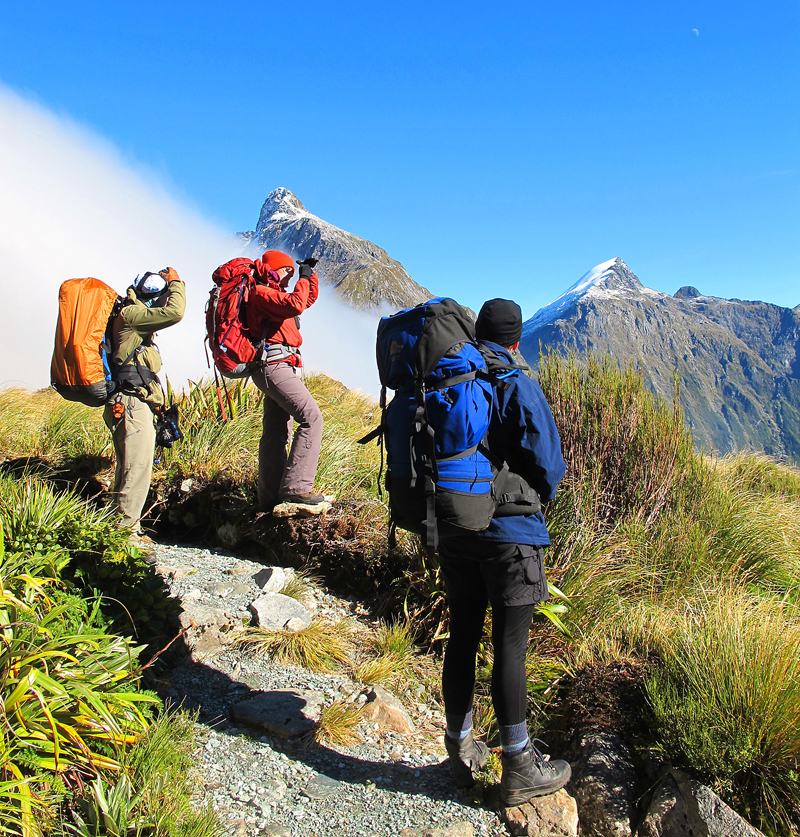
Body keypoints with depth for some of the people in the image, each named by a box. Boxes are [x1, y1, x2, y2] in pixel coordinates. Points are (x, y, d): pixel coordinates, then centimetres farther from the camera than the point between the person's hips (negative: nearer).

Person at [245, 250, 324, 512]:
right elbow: (295, 304, -22)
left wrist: (311, 274, 21)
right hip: (274, 366, -11)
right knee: (311, 418, -18)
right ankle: (296, 487, -20)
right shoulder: (261, 293, -6)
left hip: (275, 369, 11)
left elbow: (308, 299, 35)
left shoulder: (273, 294, 25)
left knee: (276, 433, 9)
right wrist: (303, 278, -8)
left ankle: (270, 498, 14)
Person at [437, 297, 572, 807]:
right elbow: (546, 467, -14)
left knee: (462, 637, 15)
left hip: (453, 532, 6)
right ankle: (519, 768, 19)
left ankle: (462, 752, 30)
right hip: (509, 534, -5)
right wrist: (540, 495, 8)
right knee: (510, 646, 4)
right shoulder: (517, 386, -12)